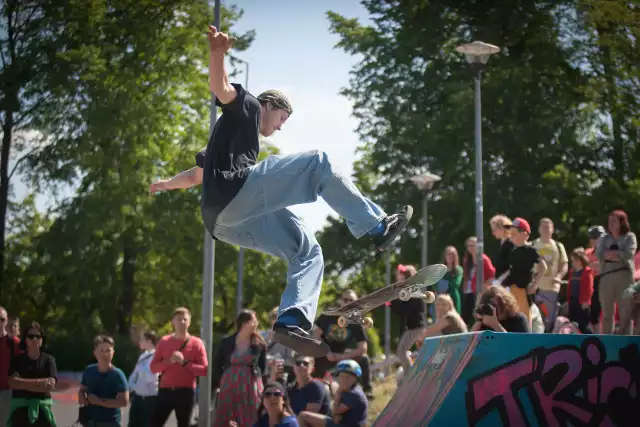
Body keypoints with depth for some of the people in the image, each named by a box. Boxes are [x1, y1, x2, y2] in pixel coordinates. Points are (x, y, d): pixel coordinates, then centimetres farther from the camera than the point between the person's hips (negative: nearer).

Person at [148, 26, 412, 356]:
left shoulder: (237, 137, 41)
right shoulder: (246, 107, 15)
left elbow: (195, 175, 45)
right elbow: (221, 89, -8)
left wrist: (166, 184, 36)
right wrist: (217, 54, -25)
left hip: (226, 222, 9)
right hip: (234, 191, -9)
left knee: (307, 250, 7)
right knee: (318, 163, -11)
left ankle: (293, 321, -15)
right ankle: (376, 227, -16)